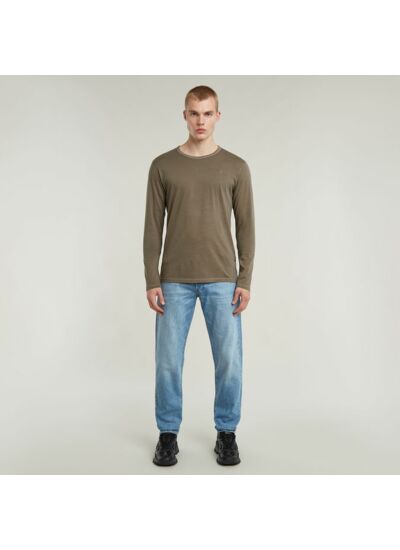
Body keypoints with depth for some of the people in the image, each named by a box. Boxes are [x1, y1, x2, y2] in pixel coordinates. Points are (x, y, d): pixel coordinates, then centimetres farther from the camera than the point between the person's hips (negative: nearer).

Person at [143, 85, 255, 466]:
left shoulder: (236, 167, 4)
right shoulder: (162, 166, 4)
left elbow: (246, 228, 3)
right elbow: (153, 228, 3)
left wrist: (245, 280, -4)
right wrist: (152, 281, -3)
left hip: (222, 280, 0)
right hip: (175, 281, 0)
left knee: (229, 361, 3)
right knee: (168, 361, 4)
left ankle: (226, 433, 22)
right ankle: (168, 433, 22)